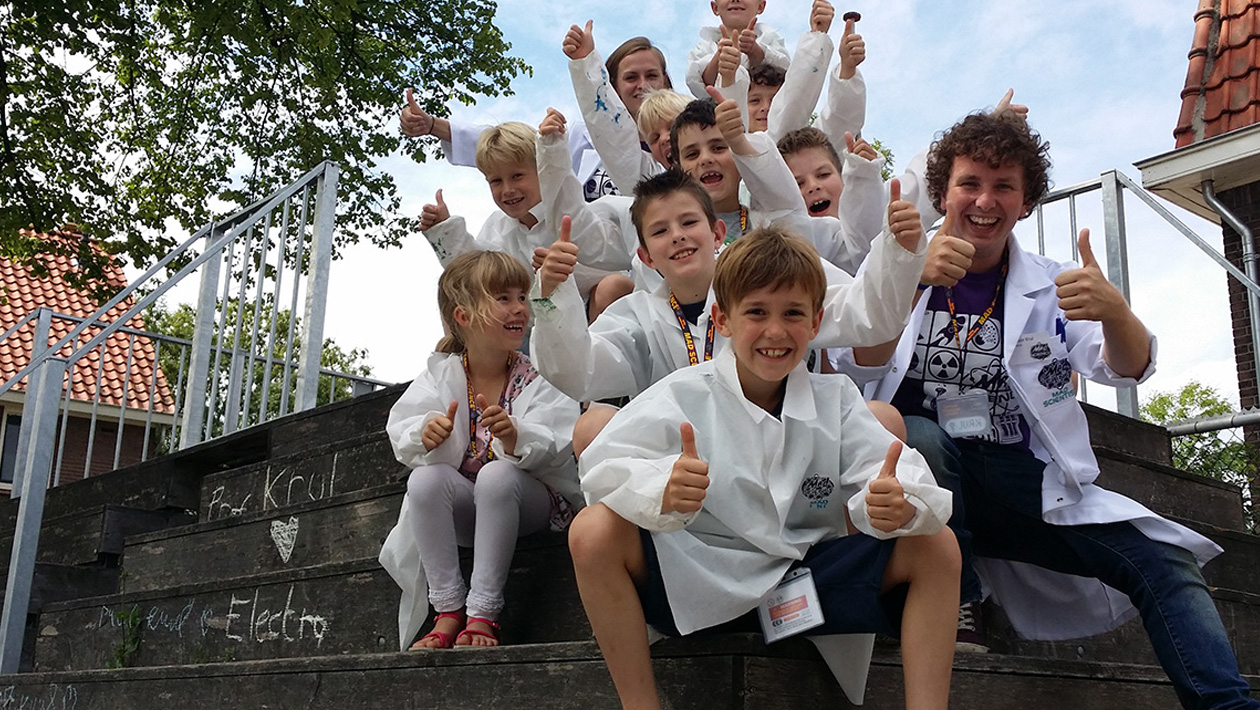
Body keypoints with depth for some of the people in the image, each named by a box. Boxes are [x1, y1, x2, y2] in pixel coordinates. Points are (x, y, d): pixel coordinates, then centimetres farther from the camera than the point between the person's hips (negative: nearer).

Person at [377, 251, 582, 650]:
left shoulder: (536, 374, -7)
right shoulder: (441, 375, 0)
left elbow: (554, 448, -22)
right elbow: (400, 433, -9)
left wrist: (515, 437, -43)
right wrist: (425, 434, -33)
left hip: (533, 501, -2)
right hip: (465, 508, 3)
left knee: (497, 474, -34)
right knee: (424, 478, -27)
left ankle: (484, 613, -27)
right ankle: (448, 610, -19)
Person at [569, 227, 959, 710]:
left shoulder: (836, 400, 4)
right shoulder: (683, 396, -7)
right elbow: (603, 466, -20)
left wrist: (899, 505, -34)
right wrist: (662, 491, -42)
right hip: (698, 584, -2)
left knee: (935, 546, -11)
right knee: (593, 531, -26)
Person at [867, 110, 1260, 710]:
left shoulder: (1051, 288, 11)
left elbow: (1126, 369, -4)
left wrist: (1114, 311, -29)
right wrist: (909, 277, -30)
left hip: (1029, 482, 2)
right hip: (921, 472, -2)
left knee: (1164, 564, -17)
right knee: (922, 437, -34)